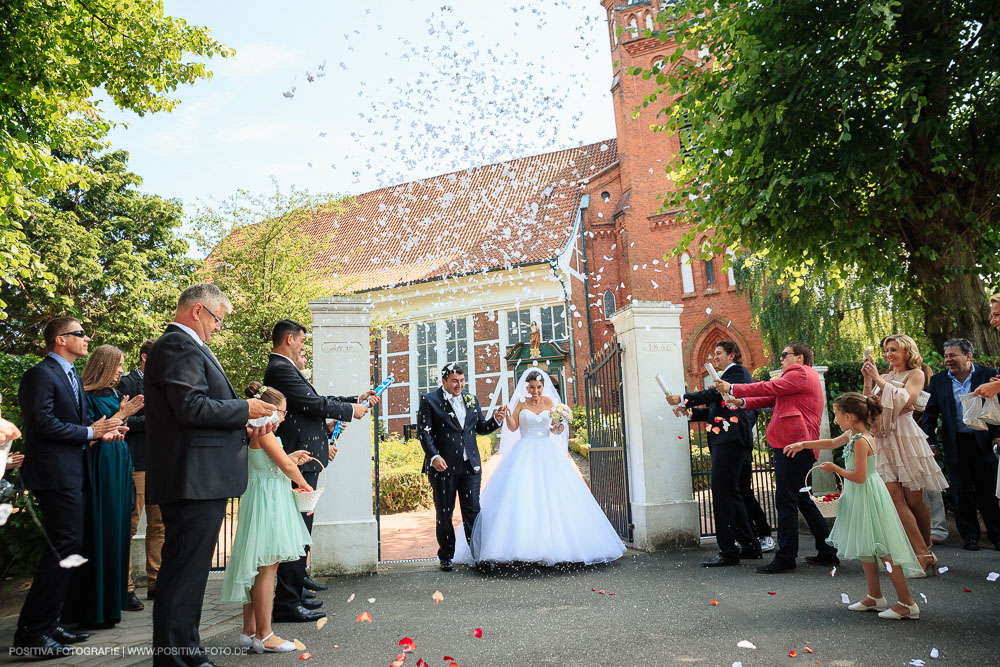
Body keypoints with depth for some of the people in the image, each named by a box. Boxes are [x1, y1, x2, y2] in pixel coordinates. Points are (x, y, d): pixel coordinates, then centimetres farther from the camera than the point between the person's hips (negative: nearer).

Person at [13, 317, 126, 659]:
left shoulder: (73, 377, 19)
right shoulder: (41, 374, -12)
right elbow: (44, 423, -21)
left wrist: (101, 431, 3)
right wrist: (89, 432, -14)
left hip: (70, 473, 10)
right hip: (55, 473, -10)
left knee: (66, 547, 15)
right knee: (66, 546, -11)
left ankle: (47, 623, 25)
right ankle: (32, 633, -3)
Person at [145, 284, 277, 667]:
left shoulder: (184, 346, 21)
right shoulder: (179, 345, -12)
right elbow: (192, 406, -22)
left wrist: (243, 428, 13)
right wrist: (244, 409, -11)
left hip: (200, 481, 11)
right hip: (194, 481, -11)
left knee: (189, 571, 17)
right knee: (184, 572, -4)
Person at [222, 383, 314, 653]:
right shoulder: (262, 430, -14)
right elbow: (285, 465, -14)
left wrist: (292, 458, 15)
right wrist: (304, 484, 0)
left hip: (263, 501, 10)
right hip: (267, 502, -10)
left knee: (256, 568, 14)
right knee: (267, 568, -5)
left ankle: (249, 631, 22)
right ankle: (264, 636, 1)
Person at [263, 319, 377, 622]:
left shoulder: (282, 369, 19)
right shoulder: (281, 369, -14)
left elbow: (314, 402, 21)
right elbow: (316, 404, -17)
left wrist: (356, 399, 21)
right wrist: (351, 410, -3)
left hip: (302, 461, 11)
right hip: (300, 462, -11)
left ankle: (292, 593, 25)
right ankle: (287, 602, -1)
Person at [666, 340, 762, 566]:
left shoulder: (737, 372, -4)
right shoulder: (732, 375, 25)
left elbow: (715, 393, -17)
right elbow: (716, 408, 21)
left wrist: (683, 399, -12)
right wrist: (690, 411, 10)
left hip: (730, 440, -10)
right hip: (727, 440, 10)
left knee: (723, 493, -10)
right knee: (731, 493, 14)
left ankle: (728, 551, -7)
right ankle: (749, 545, 22)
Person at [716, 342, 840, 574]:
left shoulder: (801, 373, -5)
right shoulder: (801, 376, 28)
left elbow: (769, 388, -12)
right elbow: (773, 398, 20)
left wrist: (732, 389, -7)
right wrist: (743, 402, 7)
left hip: (794, 444, -11)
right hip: (795, 445, 11)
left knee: (785, 501, -9)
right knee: (802, 499, 15)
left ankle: (785, 559, -5)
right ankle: (827, 552, 22)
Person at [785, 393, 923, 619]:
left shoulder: (860, 441, -22)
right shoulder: (852, 434, 6)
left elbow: (859, 476, -23)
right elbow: (832, 443, 24)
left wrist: (835, 469, -9)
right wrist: (803, 445, 23)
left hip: (867, 497, -10)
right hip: (859, 499, 10)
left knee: (882, 550, -6)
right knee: (866, 549, 17)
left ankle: (907, 604, 1)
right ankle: (875, 597, 27)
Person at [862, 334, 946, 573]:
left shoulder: (915, 374, 6)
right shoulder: (884, 378, 21)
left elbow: (904, 400, -12)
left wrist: (878, 379, -11)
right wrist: (868, 380, 3)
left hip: (905, 437, -4)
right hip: (883, 440, 4)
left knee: (913, 500, 0)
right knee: (894, 497, -9)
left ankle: (926, 549, 14)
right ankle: (923, 553, -6)